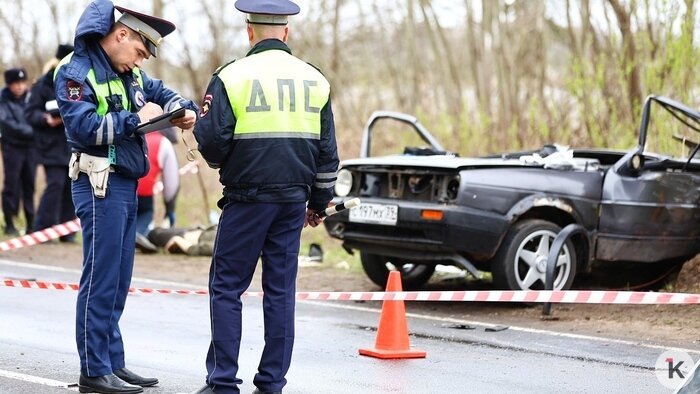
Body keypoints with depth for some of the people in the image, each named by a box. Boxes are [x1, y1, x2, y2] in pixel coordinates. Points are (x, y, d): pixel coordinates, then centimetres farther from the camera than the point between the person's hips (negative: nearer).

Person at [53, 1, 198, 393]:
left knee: (119, 282, 12)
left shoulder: (130, 74, 15)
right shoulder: (77, 71, -10)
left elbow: (163, 93, 26)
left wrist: (185, 110, 4)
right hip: (100, 185, -9)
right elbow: (83, 126, -20)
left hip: (127, 184, 9)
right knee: (101, 281, -7)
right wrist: (136, 119, -18)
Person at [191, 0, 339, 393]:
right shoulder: (314, 79, 7)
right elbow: (328, 151, 11)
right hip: (293, 199, 4)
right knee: (281, 291, 9)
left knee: (226, 287, 3)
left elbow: (211, 140, -10)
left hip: (247, 198, -4)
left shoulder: (232, 77, -8)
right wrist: (319, 202, 21)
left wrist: (223, 164, 13)